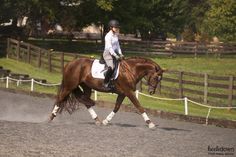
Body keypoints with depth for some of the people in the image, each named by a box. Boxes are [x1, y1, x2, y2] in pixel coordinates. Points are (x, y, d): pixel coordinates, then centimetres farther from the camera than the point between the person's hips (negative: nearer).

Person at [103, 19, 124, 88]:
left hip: (115, 53, 9)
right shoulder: (108, 36, -15)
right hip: (108, 53, -9)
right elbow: (109, 47, -19)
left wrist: (120, 54, 4)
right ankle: (106, 83, -21)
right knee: (111, 67, -29)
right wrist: (116, 56, -20)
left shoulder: (115, 35, 11)